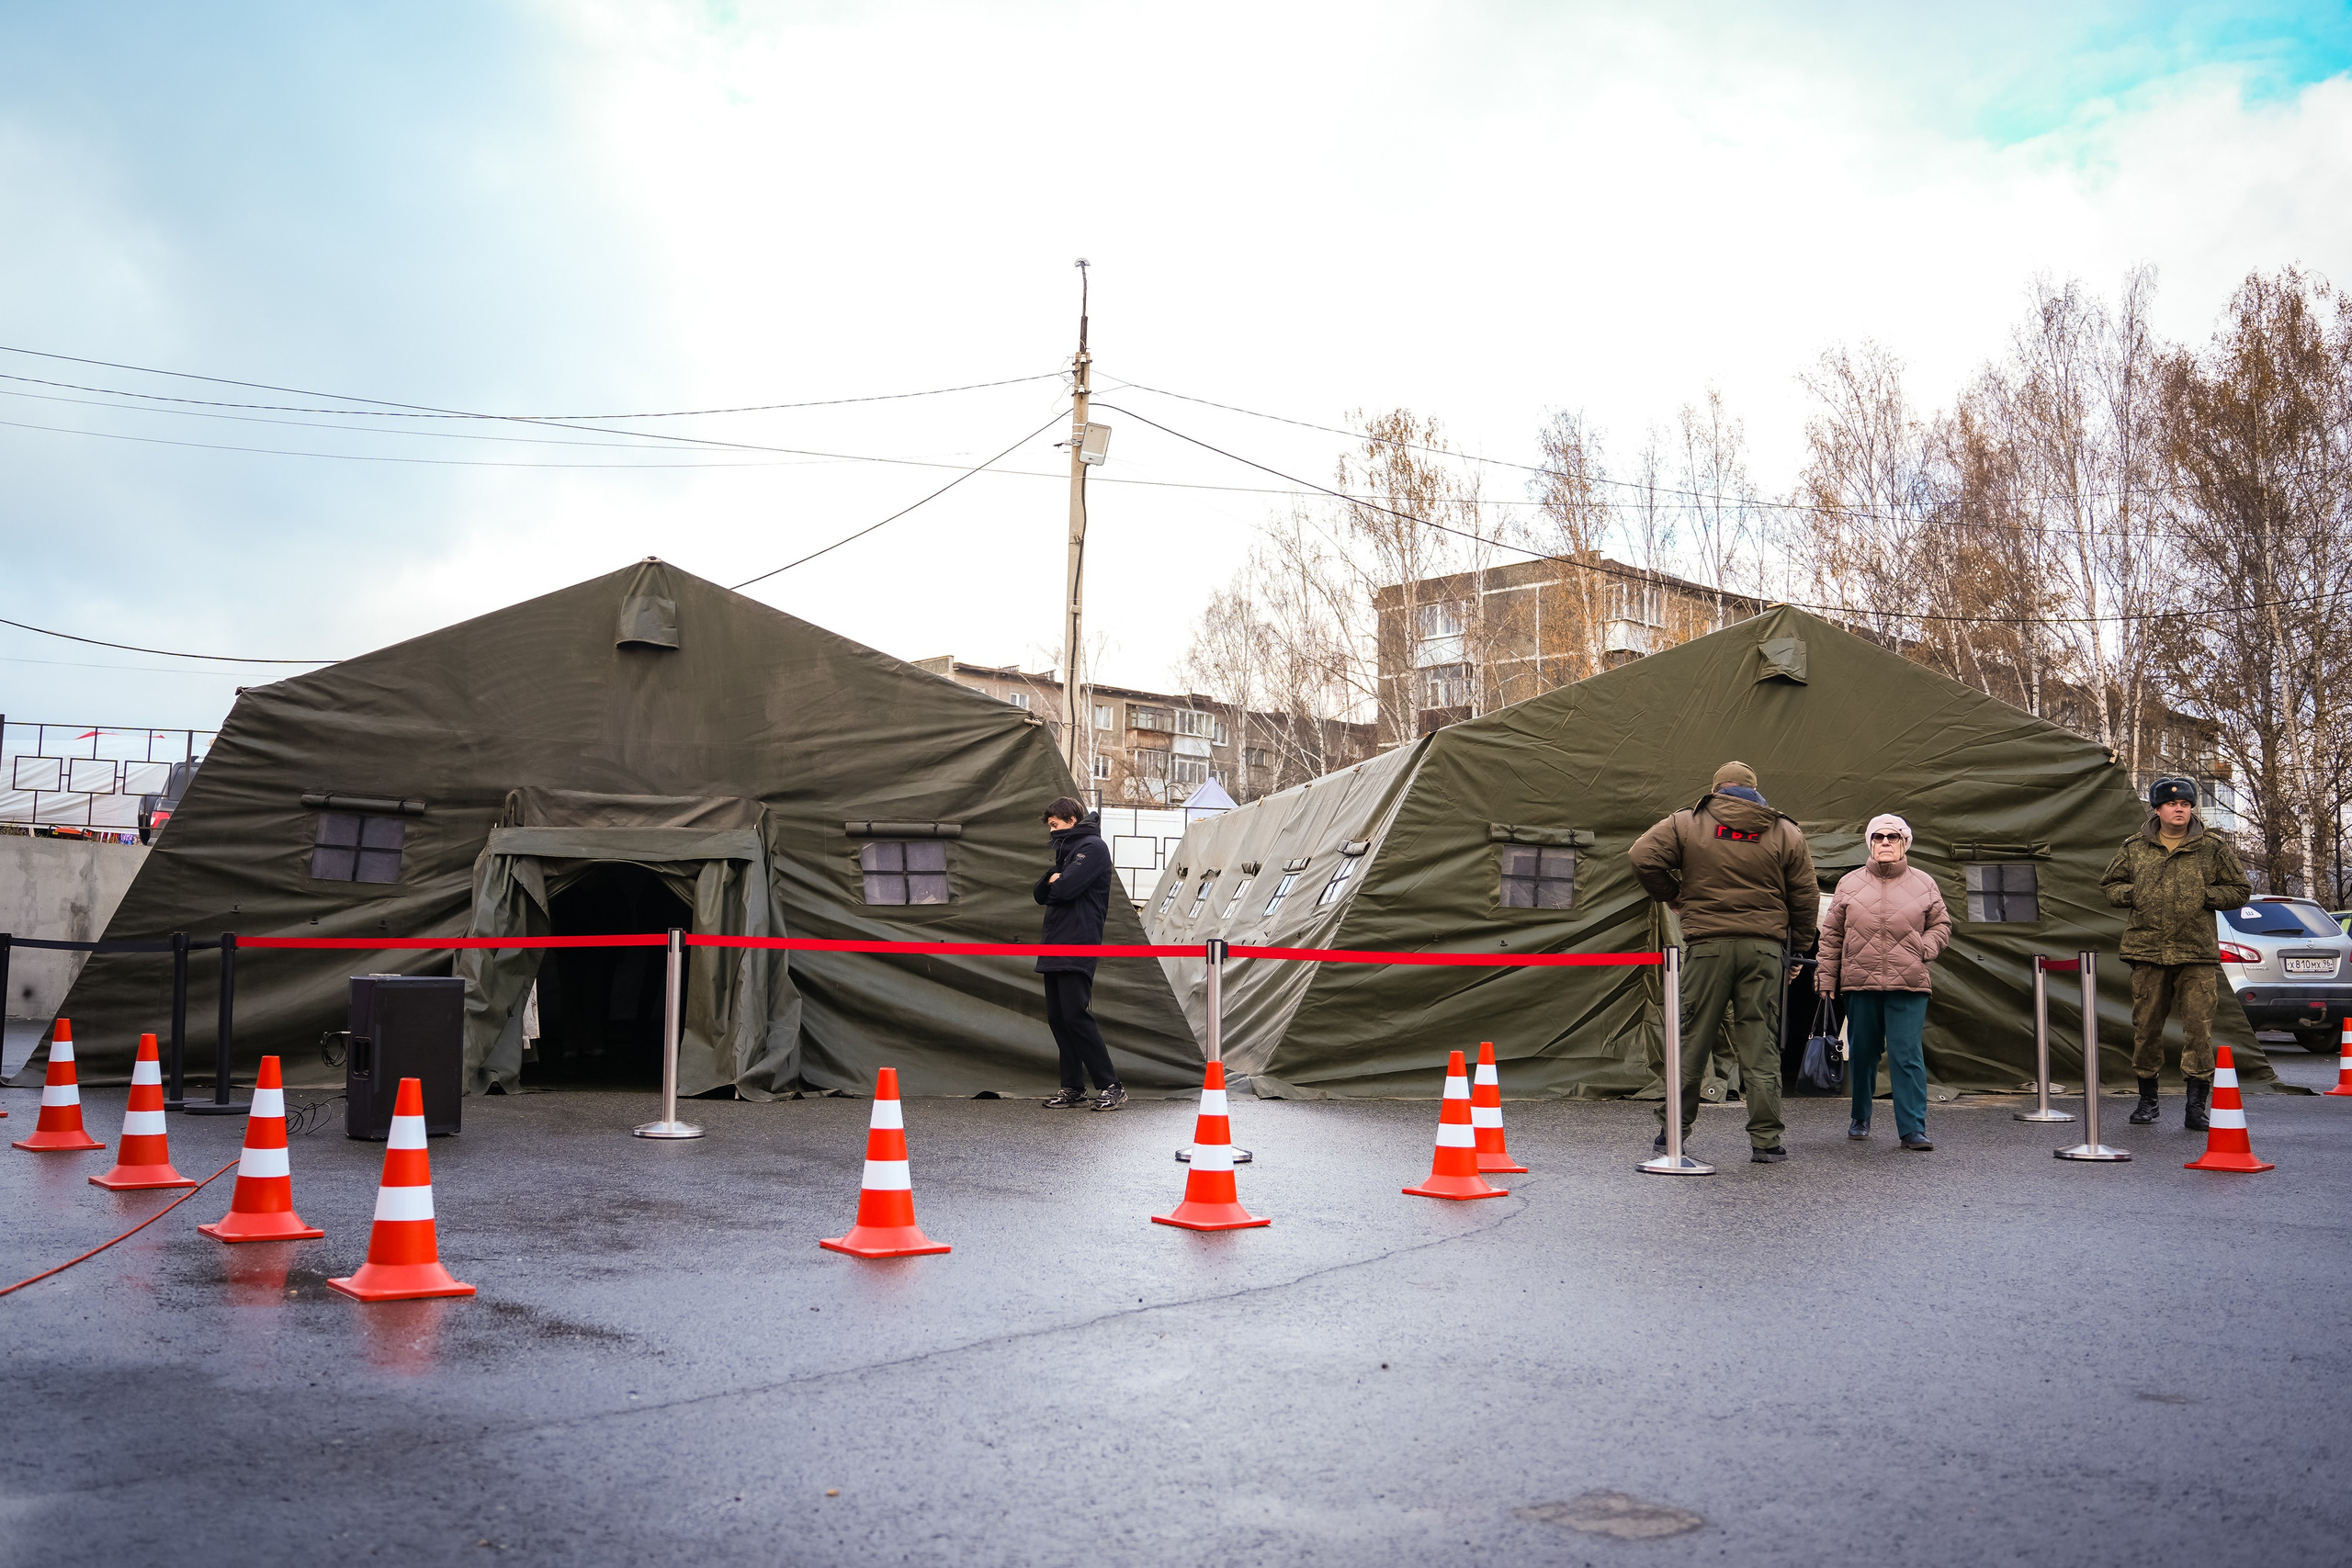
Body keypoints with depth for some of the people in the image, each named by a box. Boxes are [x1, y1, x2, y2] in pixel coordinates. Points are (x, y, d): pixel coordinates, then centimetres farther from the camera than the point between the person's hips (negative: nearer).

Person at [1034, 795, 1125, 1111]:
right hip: (1056, 946, 10)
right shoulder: (1066, 848, 23)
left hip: (1077, 947, -10)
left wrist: (1055, 883, 3)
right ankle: (1073, 1089, 11)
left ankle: (1111, 1086, -10)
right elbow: (1041, 893, 18)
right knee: (1057, 1018, 7)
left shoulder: (1092, 847, -7)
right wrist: (1051, 881, -3)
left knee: (1076, 1015, -14)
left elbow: (1065, 887, -20)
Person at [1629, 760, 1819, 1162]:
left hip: (1707, 946, -1)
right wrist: (1800, 945, 18)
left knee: (1692, 1039, 7)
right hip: (1765, 948, 1)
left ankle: (1673, 1129, 15)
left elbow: (1643, 857, -3)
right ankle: (1765, 1139, 3)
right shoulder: (1786, 832, 10)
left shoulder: (1686, 823, 5)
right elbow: (1805, 896, 8)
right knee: (1760, 1045, 3)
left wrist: (1674, 897, 10)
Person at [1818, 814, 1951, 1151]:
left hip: (1908, 986, -1)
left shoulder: (1924, 884, 8)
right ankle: (1860, 1119, 26)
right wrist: (1827, 977, 5)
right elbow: (1832, 934, 9)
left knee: (1907, 1056, -7)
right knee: (1861, 1055, 10)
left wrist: (1924, 949, -4)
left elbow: (1941, 925, 15)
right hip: (1859, 985, 1)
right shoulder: (1849, 884, 8)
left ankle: (1912, 1129, -4)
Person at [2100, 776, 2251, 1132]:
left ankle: (2196, 1105, -1)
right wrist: (2133, 894, 0)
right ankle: (2147, 1099, 20)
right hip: (2147, 950, 1)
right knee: (2146, 1026, 6)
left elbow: (2241, 889, 12)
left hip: (2197, 954, -1)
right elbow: (2110, 885, 19)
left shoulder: (2213, 848, 6)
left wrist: (2206, 896, -3)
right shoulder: (2134, 848, 9)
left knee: (2198, 1026, -7)